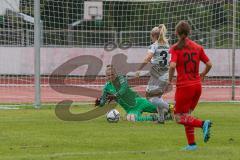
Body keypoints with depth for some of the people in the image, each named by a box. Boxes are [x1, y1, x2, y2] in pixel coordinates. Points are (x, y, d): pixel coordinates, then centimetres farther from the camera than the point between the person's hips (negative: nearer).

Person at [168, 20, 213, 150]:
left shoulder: (175, 48, -8)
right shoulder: (197, 47, 5)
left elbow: (173, 65, -22)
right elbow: (209, 64, 5)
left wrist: (170, 80, -6)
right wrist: (202, 75, 23)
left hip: (184, 86, -5)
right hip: (197, 85, 5)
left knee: (179, 117, 4)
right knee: (186, 115, 19)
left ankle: (203, 124, -19)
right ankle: (191, 144, 13)